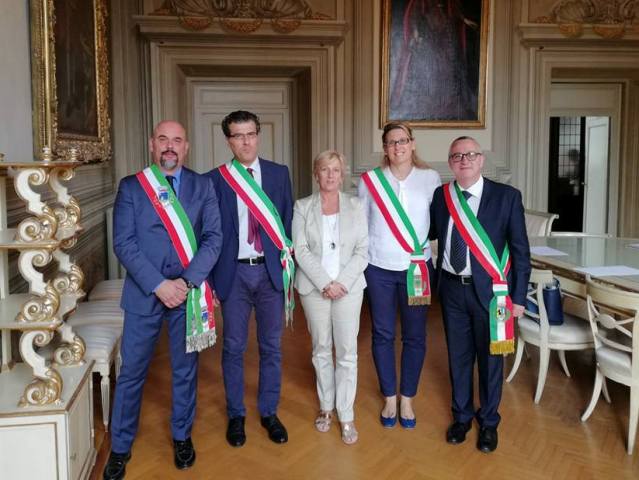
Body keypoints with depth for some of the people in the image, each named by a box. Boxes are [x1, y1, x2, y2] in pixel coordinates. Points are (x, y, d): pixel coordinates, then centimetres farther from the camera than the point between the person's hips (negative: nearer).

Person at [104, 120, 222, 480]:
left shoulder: (203, 186, 3)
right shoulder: (131, 186, 0)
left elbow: (213, 238, -4)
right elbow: (124, 243, -7)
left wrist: (187, 281, -15)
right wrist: (158, 285, -16)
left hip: (189, 292, 1)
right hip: (143, 292, -1)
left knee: (185, 370, 14)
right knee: (132, 373, 8)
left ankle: (182, 436, 34)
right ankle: (120, 447, 27)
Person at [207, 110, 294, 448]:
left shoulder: (279, 174, 4)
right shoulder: (215, 179, -1)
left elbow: (288, 222, 6)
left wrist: (288, 265, 1)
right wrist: (209, 278, -2)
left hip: (271, 271, 1)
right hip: (234, 272, -1)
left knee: (271, 346, 11)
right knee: (234, 348, 10)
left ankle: (269, 412, 29)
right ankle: (236, 415, 28)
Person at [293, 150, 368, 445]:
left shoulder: (355, 206, 4)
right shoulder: (302, 207, 3)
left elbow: (362, 251, 0)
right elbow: (301, 251, -4)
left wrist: (342, 282, -12)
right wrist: (325, 283, -13)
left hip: (349, 287, 0)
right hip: (314, 287, 1)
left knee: (347, 351, 0)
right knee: (321, 350, 11)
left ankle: (346, 416, 10)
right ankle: (326, 407, 26)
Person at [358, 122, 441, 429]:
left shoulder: (431, 178, -1)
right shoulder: (370, 180, 0)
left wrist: (432, 249, -4)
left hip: (417, 269, 0)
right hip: (379, 269, 0)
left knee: (415, 336, 7)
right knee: (383, 335, 9)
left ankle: (407, 399, 26)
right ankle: (389, 398, 27)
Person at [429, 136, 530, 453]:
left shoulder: (506, 196, -7)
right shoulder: (441, 196, 1)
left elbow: (520, 250, -5)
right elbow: (431, 233, 15)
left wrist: (518, 297, -6)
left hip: (489, 290, -2)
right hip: (452, 288, 3)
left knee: (490, 357, 12)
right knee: (458, 356, 16)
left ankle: (488, 422, 34)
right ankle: (462, 416, 37)